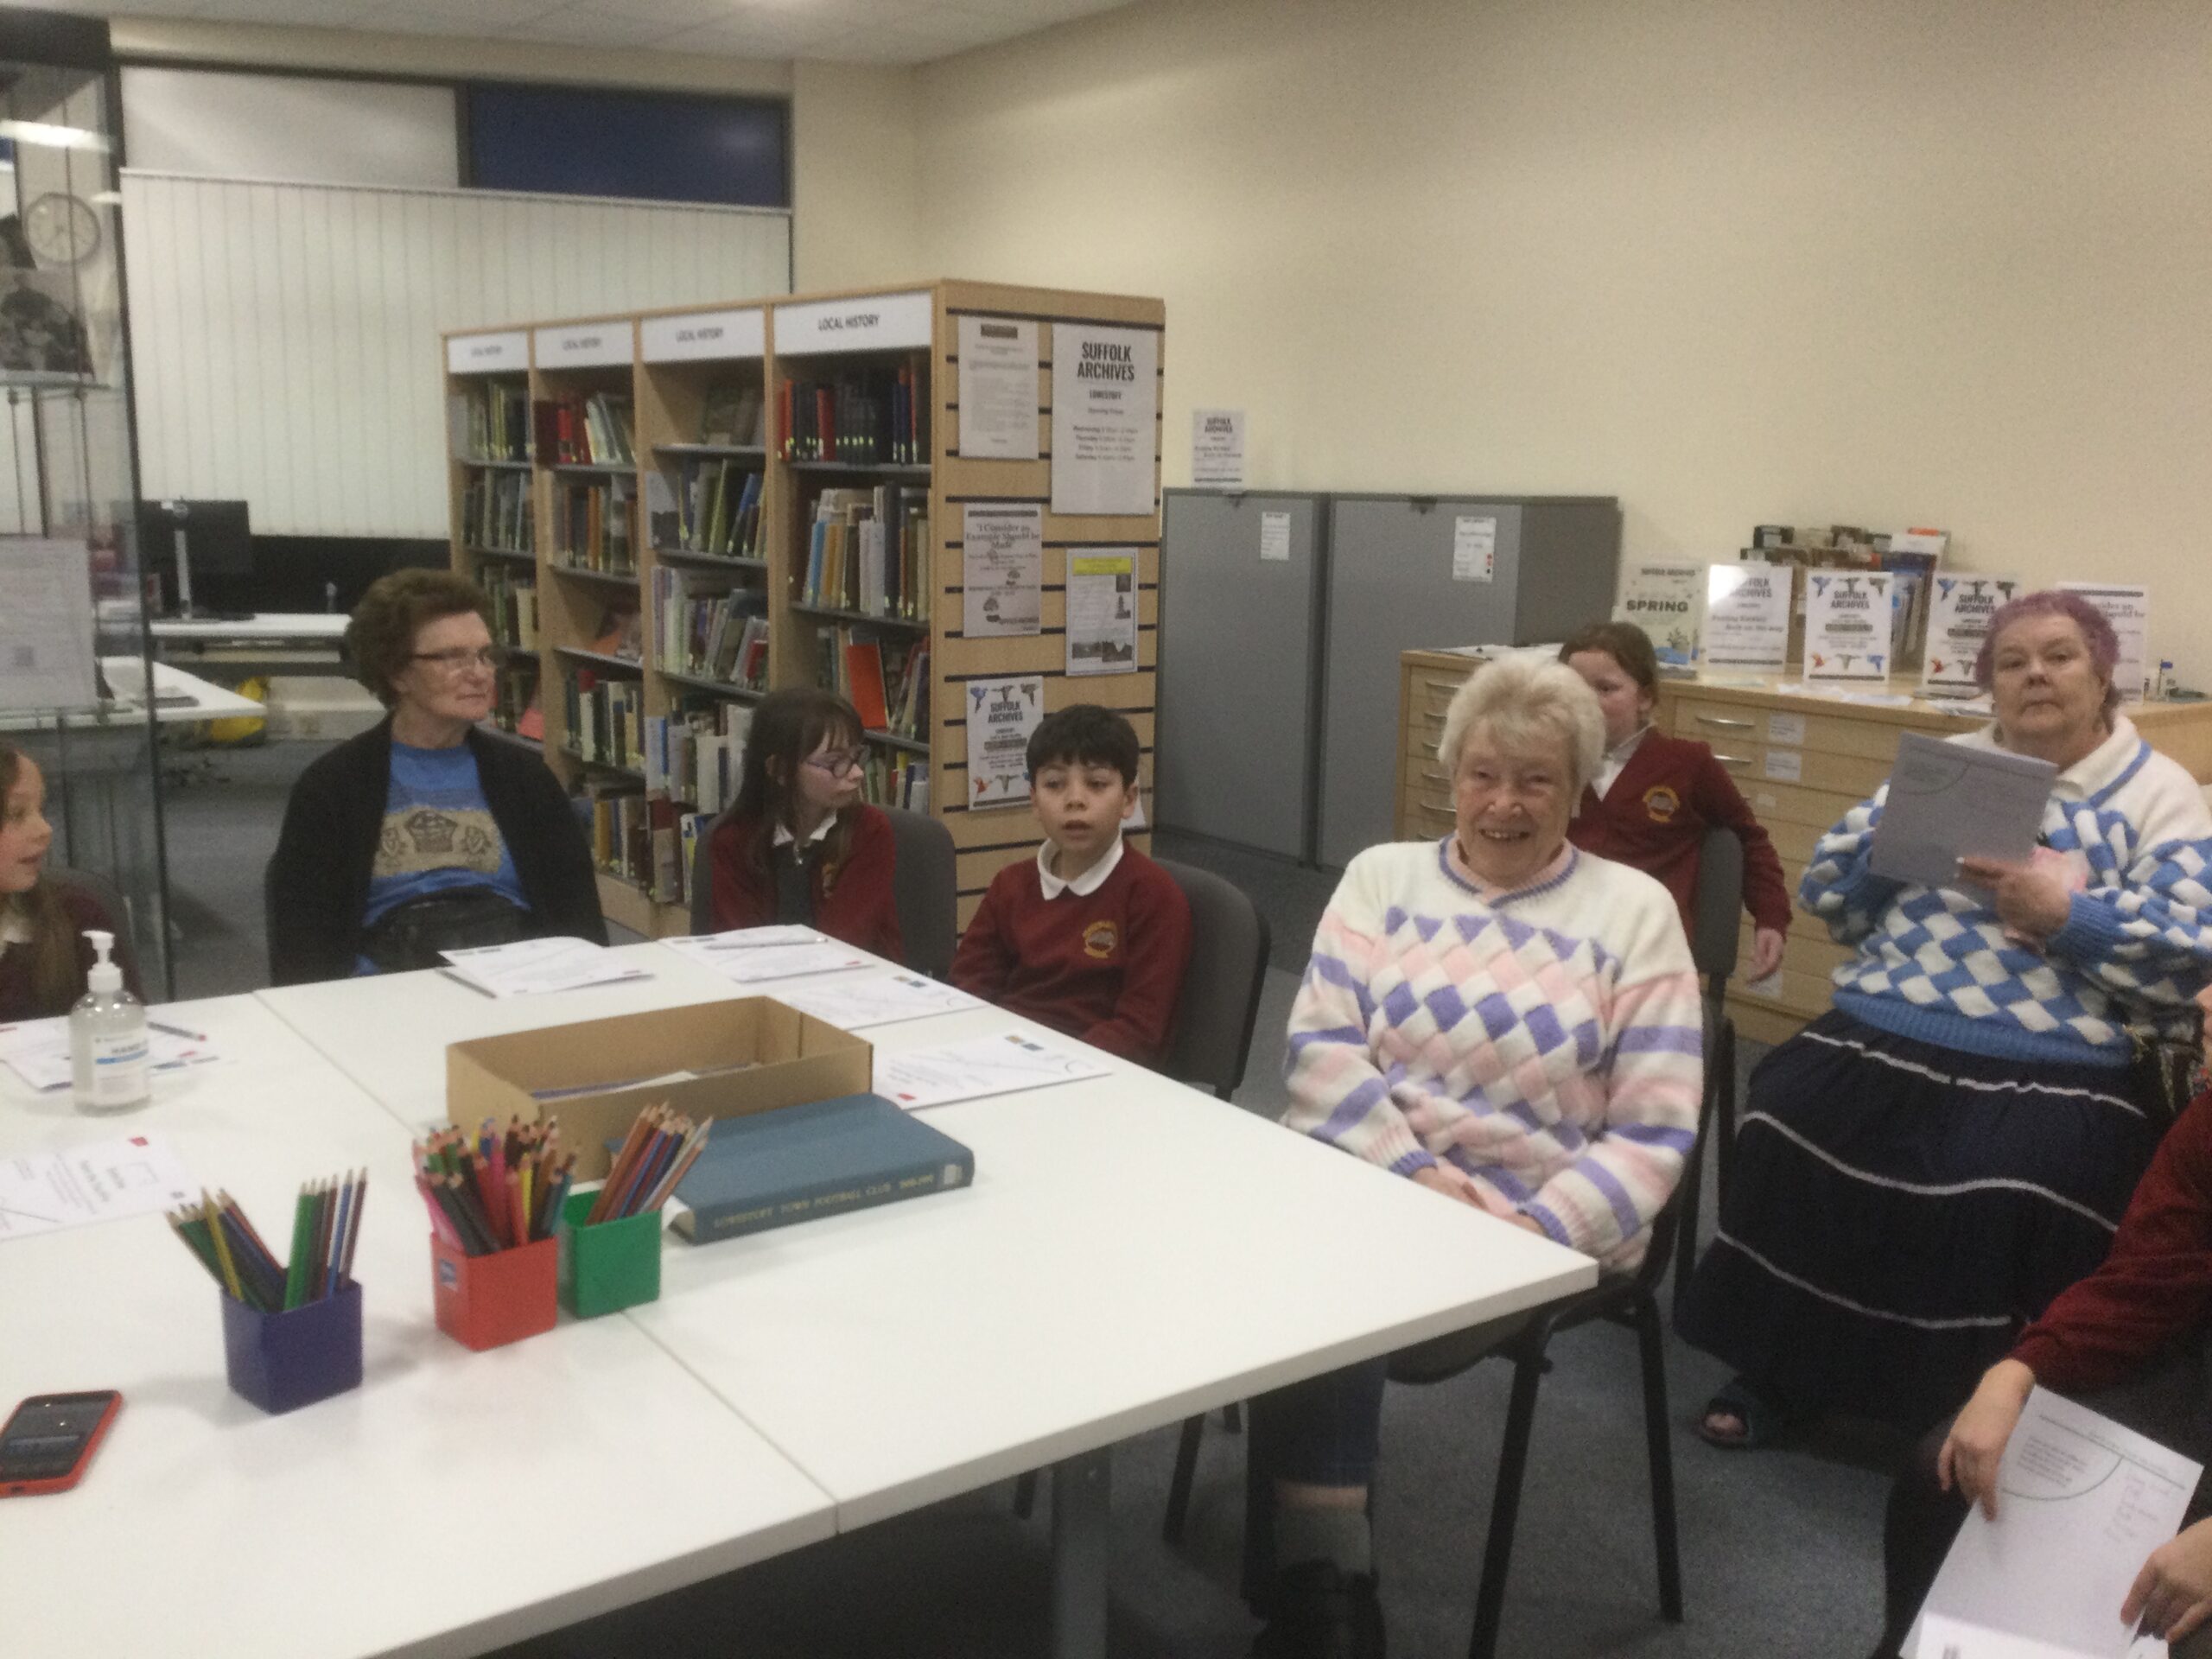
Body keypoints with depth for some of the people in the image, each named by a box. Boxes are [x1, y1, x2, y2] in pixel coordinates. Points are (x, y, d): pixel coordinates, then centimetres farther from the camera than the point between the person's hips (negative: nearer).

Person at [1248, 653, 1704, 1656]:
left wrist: (1538, 1230, -16)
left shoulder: (1635, 910, 6)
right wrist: (1411, 1169, -14)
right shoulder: (1381, 877, 13)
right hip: (1360, 1177, 3)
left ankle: (1311, 1571, -9)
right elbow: (1319, 1045, 2)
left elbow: (1654, 1130, -1)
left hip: (1526, 1228, -2)